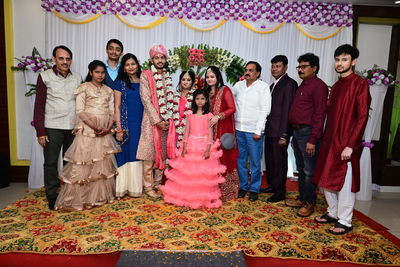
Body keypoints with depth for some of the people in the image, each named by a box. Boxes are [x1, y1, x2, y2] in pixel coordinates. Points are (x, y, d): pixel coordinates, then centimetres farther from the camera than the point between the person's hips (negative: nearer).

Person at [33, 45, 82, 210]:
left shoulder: (78, 78, 7)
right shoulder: (45, 77, -2)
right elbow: (39, 105, -3)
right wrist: (40, 131, -8)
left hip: (73, 127, 3)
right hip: (52, 127, -2)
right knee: (51, 163, 3)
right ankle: (52, 197, 16)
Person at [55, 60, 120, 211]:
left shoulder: (108, 90, 15)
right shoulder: (83, 88, 1)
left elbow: (112, 111, 9)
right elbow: (80, 111, -7)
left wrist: (108, 128, -8)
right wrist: (95, 127, -16)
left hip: (105, 132, 5)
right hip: (87, 130, -4)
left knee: (104, 164, 7)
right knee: (84, 164, -4)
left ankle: (101, 196, 19)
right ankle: (78, 199, 7)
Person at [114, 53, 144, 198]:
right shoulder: (120, 82, 2)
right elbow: (117, 106, -2)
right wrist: (118, 127, -10)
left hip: (140, 124, 3)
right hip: (126, 123, -3)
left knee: (136, 155, 8)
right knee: (124, 154, 0)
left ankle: (135, 187, 18)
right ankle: (122, 188, 9)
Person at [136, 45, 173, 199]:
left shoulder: (167, 77, 13)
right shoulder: (145, 75, -3)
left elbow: (170, 99, 13)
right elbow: (146, 100, -10)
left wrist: (169, 119, 2)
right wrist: (157, 120, -14)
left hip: (166, 121, 5)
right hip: (151, 120, -5)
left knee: (162, 153, 10)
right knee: (150, 155, -1)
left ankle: (157, 183, 22)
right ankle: (148, 186, 11)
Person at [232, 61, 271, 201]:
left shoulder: (263, 87, -3)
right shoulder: (238, 85, 9)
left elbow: (265, 110, -7)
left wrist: (258, 131, -12)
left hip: (254, 130, -4)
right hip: (239, 128, 4)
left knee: (255, 161, 4)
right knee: (241, 160, 11)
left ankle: (254, 189, 18)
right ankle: (243, 186, 26)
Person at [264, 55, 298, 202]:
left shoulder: (289, 83, -11)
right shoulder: (273, 85, 16)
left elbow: (287, 109, -17)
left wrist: (284, 134, -19)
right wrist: (266, 128, 11)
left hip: (279, 131, -8)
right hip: (270, 130, 8)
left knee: (279, 160, 2)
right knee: (269, 158, 16)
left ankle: (280, 191, 16)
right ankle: (272, 185, 31)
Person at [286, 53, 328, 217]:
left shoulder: (318, 86, -9)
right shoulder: (302, 86, 17)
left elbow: (320, 114, -15)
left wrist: (313, 140, -19)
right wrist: (294, 136, 14)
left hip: (308, 133, -9)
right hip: (297, 131, 9)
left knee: (309, 171, 1)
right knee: (301, 169, 16)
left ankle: (309, 203, 14)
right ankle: (302, 198, 28)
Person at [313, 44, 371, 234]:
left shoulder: (360, 84, -9)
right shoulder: (336, 86, 14)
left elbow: (362, 117, -14)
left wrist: (350, 145, -19)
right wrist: (325, 139, 10)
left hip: (347, 143, -7)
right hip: (330, 141, 8)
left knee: (345, 183, 2)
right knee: (326, 180, 14)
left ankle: (345, 221, 17)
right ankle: (333, 213, 31)